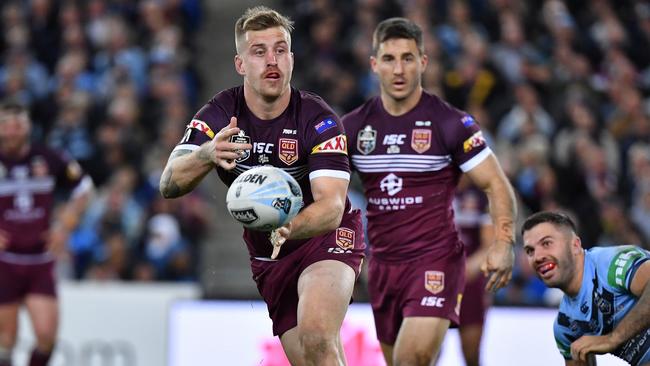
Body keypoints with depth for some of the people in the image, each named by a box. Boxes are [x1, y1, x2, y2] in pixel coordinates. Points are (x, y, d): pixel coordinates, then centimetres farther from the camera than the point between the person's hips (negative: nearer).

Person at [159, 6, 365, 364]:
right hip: (267, 257, 4)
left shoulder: (319, 119, -20)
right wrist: (206, 155, -44)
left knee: (316, 336, -30)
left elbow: (332, 207, -29)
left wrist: (288, 228, -51)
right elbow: (169, 184, -22)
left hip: (325, 237, -4)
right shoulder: (219, 114, -11)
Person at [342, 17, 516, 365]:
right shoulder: (354, 127, 5)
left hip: (436, 260, -5)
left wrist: (503, 243, -18)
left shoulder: (451, 123, -6)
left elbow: (496, 185, -5)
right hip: (382, 264, 5)